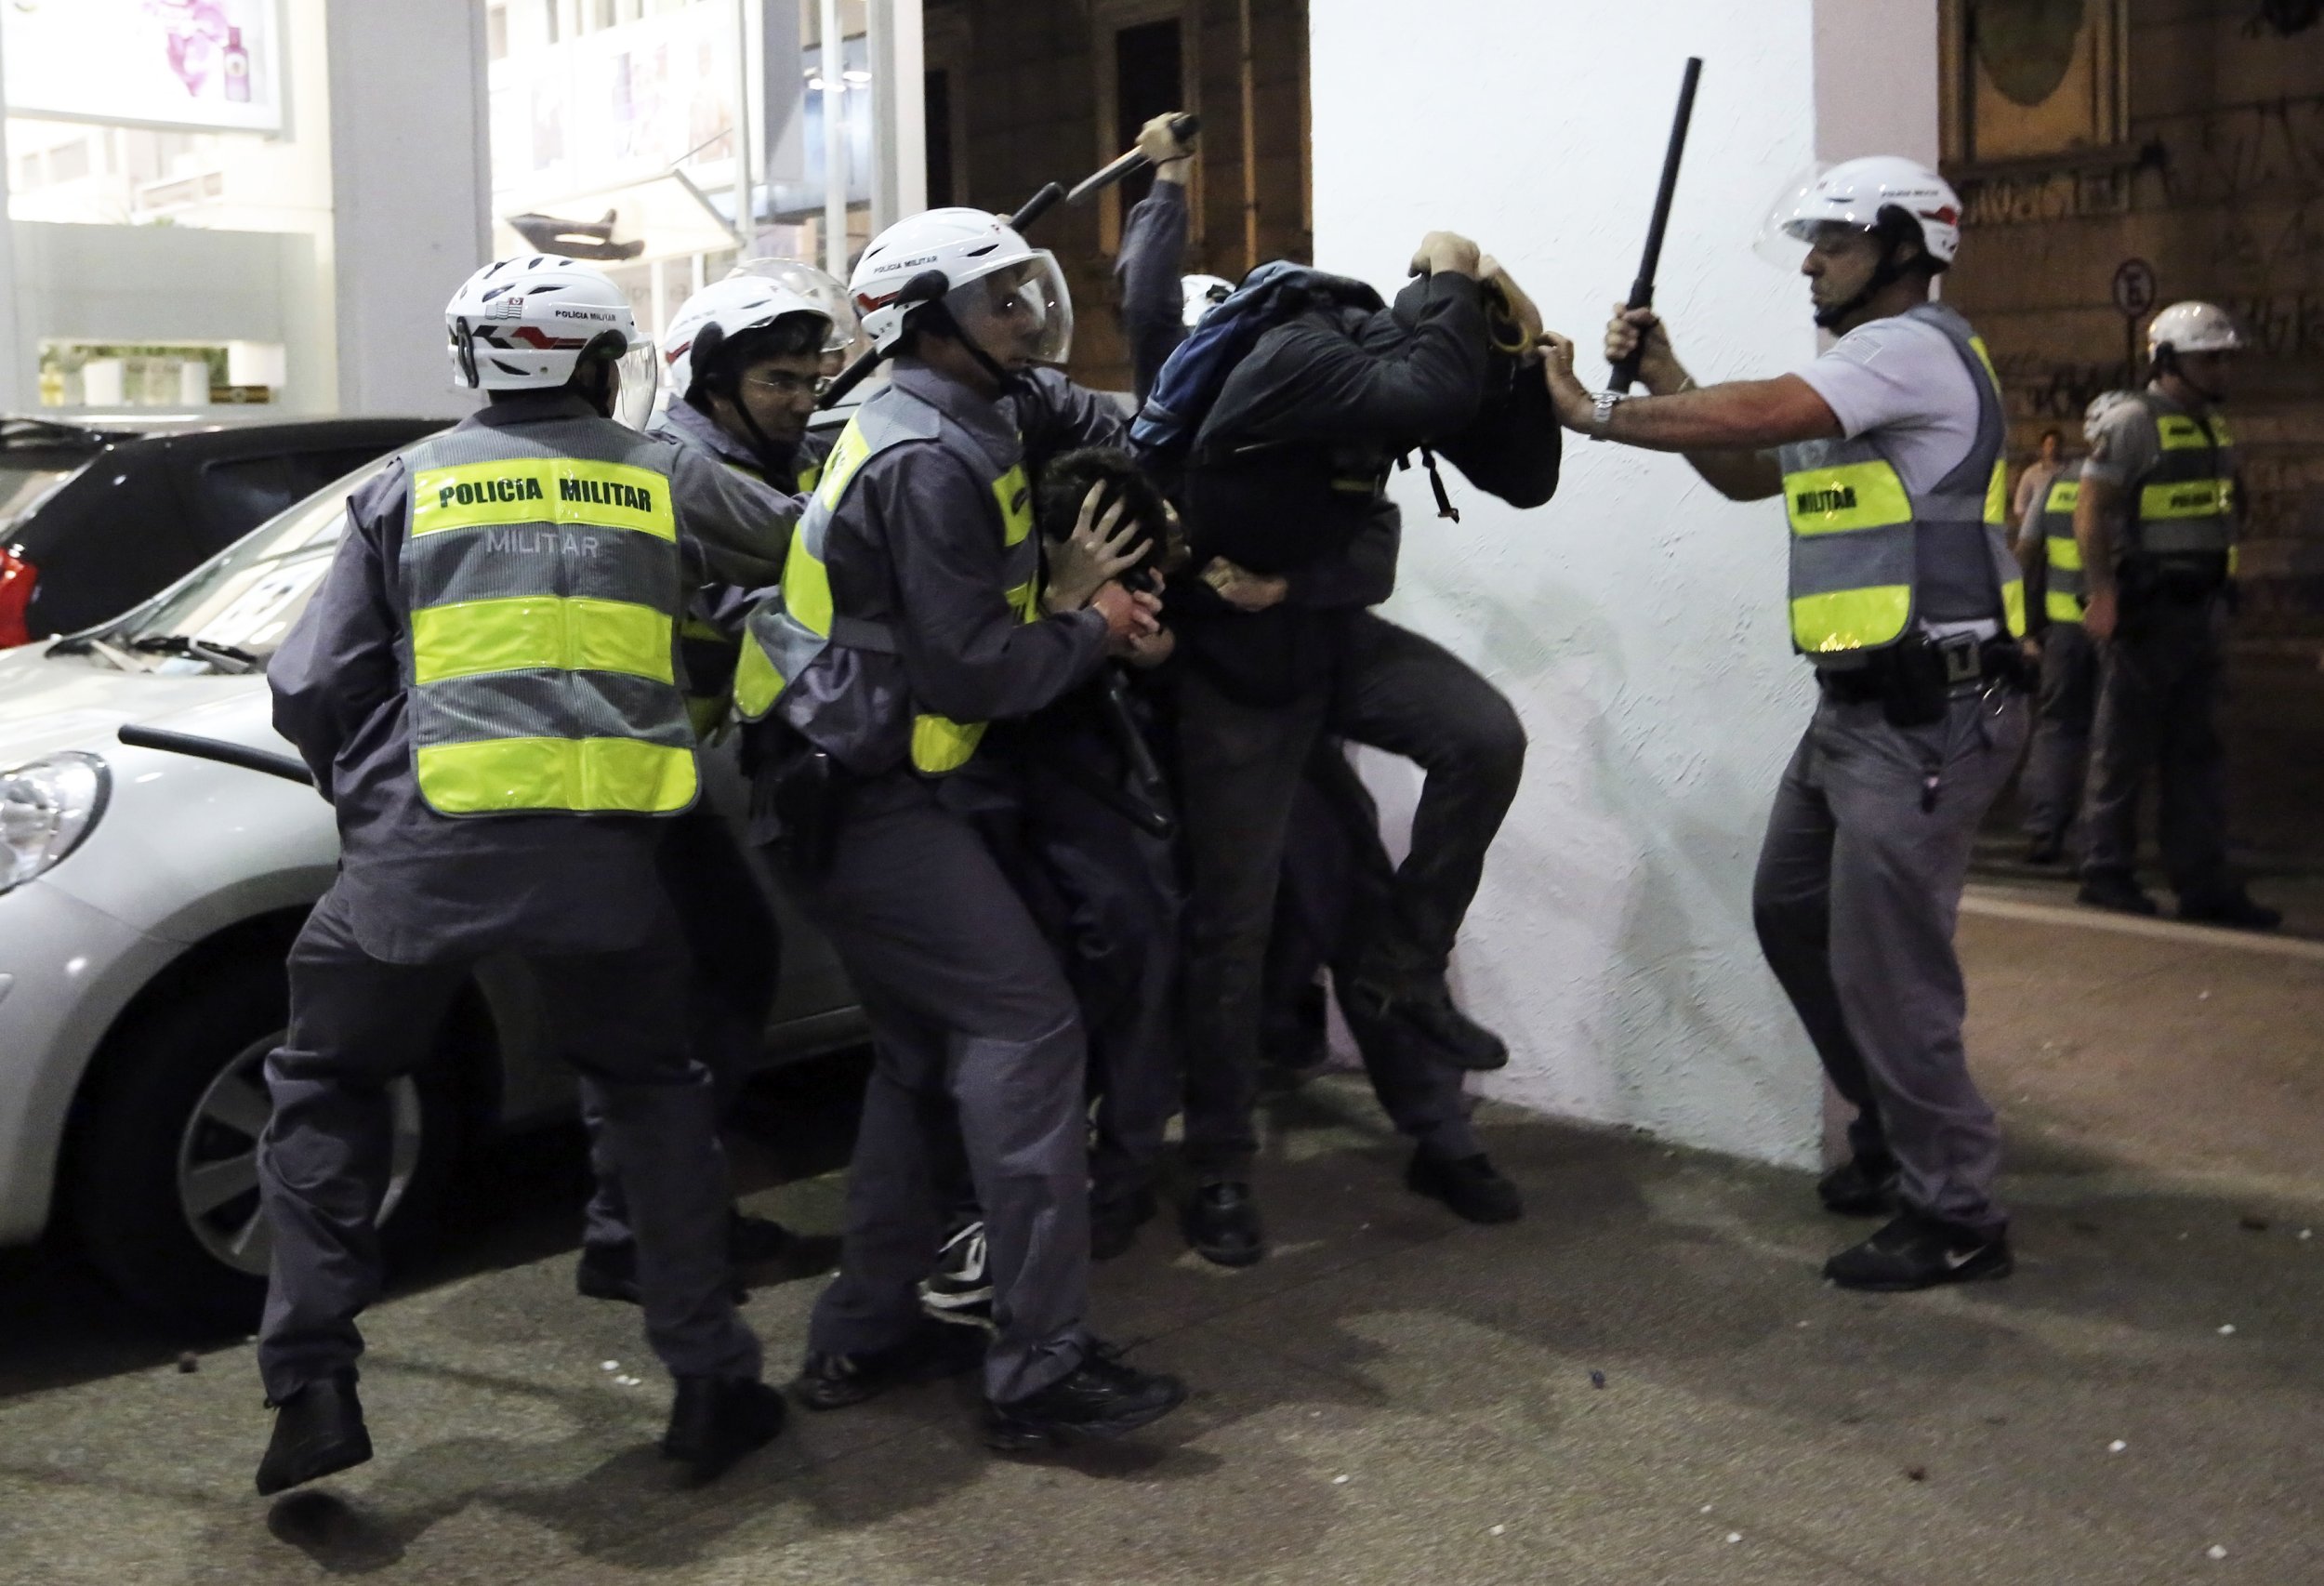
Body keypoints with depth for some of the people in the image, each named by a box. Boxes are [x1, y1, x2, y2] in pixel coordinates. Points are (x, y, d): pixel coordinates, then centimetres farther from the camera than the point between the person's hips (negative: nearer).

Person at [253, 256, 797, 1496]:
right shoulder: (665, 476, 13)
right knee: (652, 1090, 22)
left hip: (423, 844, -1)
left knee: (326, 1084, 20)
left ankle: (311, 1383, 12)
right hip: (603, 849, 1)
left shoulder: (409, 484, 11)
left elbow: (310, 691, 9)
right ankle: (709, 1382, 19)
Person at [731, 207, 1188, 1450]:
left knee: (926, 1049, 15)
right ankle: (1040, 1368, -13)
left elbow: (1055, 404, 35)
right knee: (1023, 1024, -13)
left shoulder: (957, 418, 14)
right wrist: (1096, 632, -7)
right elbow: (969, 668, -21)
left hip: (840, 786, 11)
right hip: (857, 795, -11)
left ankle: (866, 1334, 20)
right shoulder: (931, 462, -17)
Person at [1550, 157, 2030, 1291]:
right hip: (1858, 706, 10)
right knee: (1791, 914, 18)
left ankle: (1955, 1217, 5)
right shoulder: (1858, 374, 19)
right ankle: (1895, 1133, 33)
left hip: (1928, 711, -10)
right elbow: (1746, 471, 21)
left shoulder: (1915, 347, -13)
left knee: (1884, 961, -7)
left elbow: (1751, 416, -24)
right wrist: (1663, 378, 10)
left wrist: (1594, 413, -13)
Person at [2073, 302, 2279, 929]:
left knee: (2196, 752, 8)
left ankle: (2204, 884, 11)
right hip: (2145, 610, -8)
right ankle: (2106, 872, 9)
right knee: (2125, 747, 0)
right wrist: (2102, 593, -22)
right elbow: (2090, 510, -15)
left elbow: (2221, 517, 20)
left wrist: (2223, 595, 15)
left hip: (2199, 610, 8)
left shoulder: (2214, 428, 16)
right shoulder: (2131, 423, -9)